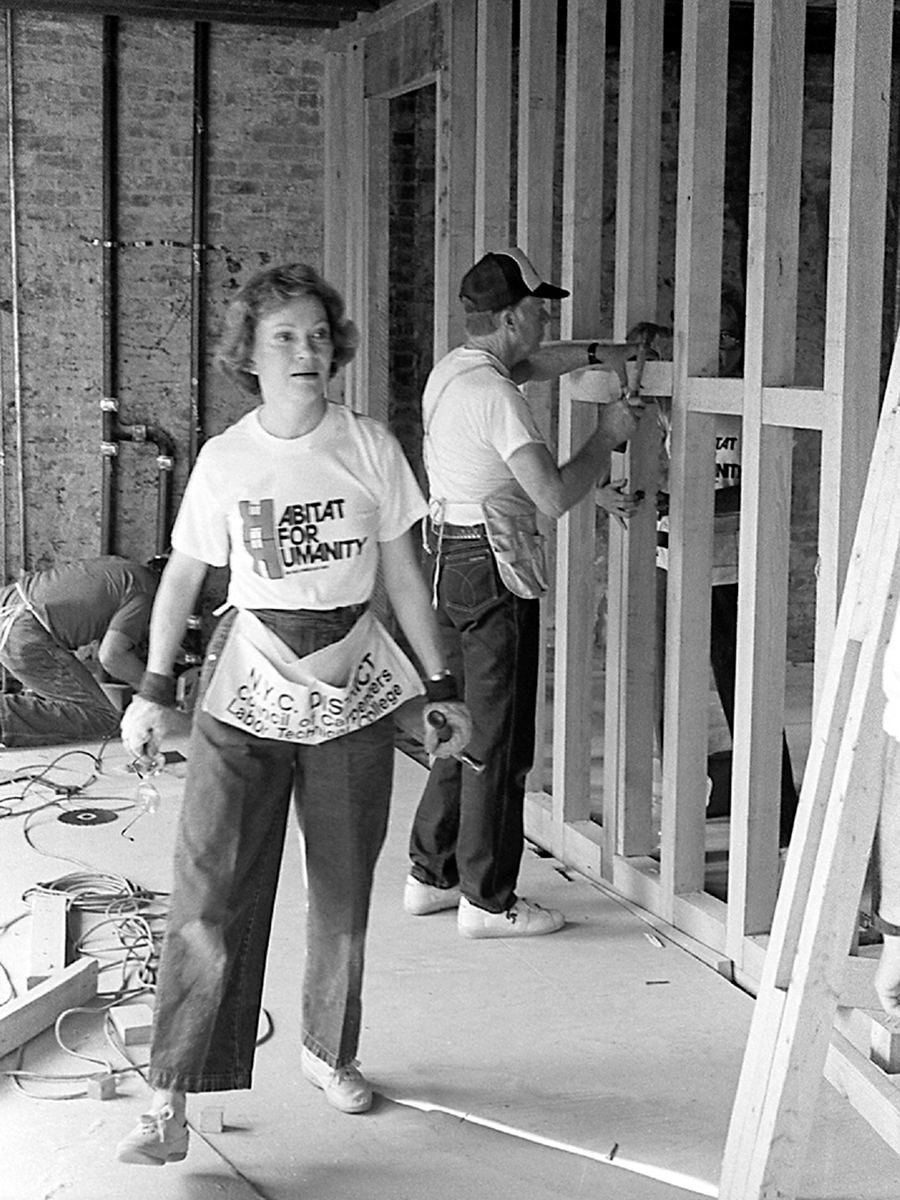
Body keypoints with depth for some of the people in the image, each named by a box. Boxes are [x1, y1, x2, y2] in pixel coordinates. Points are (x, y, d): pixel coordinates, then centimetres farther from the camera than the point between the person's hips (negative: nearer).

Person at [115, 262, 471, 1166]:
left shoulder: (370, 448, -1)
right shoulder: (223, 459, -2)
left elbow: (403, 576, 5)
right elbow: (183, 575, 6)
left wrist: (442, 686, 5)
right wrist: (153, 689, 3)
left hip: (354, 697, 1)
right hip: (247, 698, -1)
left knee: (344, 895, 12)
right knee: (210, 896, -7)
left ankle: (329, 1052, 33)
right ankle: (171, 1100, -3)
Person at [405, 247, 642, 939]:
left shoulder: (452, 368, 11)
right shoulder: (495, 394, -19)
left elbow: (522, 364, 35)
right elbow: (554, 496, -24)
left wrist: (593, 356, 26)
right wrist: (607, 436, -10)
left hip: (450, 561, 10)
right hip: (492, 570, -10)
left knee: (463, 727, 17)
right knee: (499, 740, -2)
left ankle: (431, 875, 25)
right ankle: (487, 901, 6)